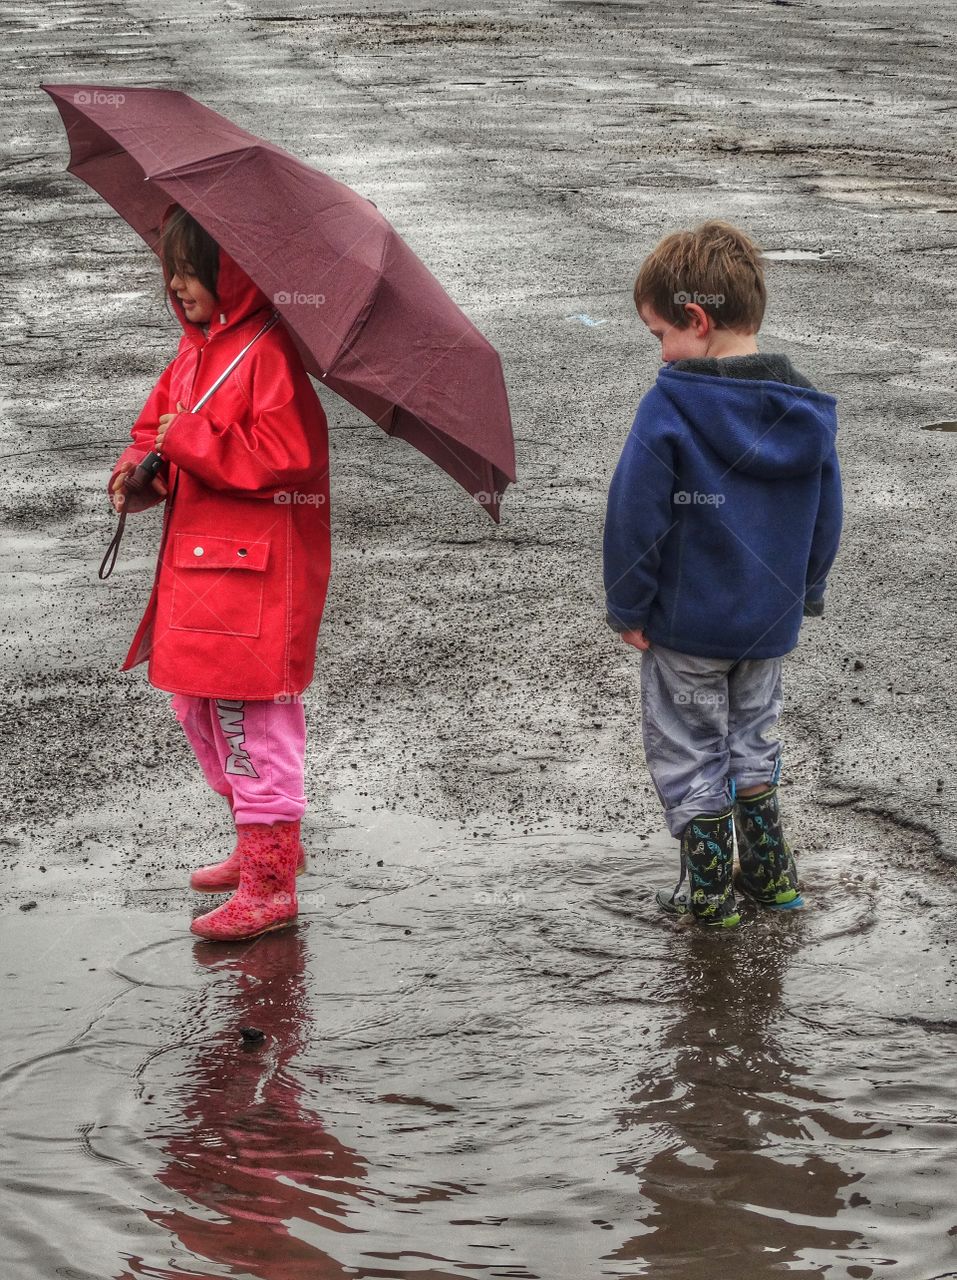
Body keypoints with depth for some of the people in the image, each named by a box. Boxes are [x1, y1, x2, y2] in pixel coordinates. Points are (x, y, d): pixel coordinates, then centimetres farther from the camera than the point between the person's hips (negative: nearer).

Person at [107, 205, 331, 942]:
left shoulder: (270, 351, -16)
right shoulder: (197, 346, 12)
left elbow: (284, 456, -25)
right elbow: (161, 422, 21)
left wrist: (189, 439, -19)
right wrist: (140, 469, -1)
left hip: (259, 571, -10)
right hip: (197, 560, 10)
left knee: (250, 712, -7)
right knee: (196, 701, 18)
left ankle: (270, 885, -1)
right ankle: (267, 843, 33)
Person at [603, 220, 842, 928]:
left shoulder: (671, 404, -20)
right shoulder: (805, 408, -3)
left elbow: (635, 515, -18)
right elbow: (826, 518, 6)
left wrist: (628, 607, -7)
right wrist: (804, 594, 19)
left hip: (685, 624, -5)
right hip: (771, 620, 5)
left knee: (687, 750, 10)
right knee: (753, 739, 23)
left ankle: (709, 889, 15)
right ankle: (770, 872, 26)